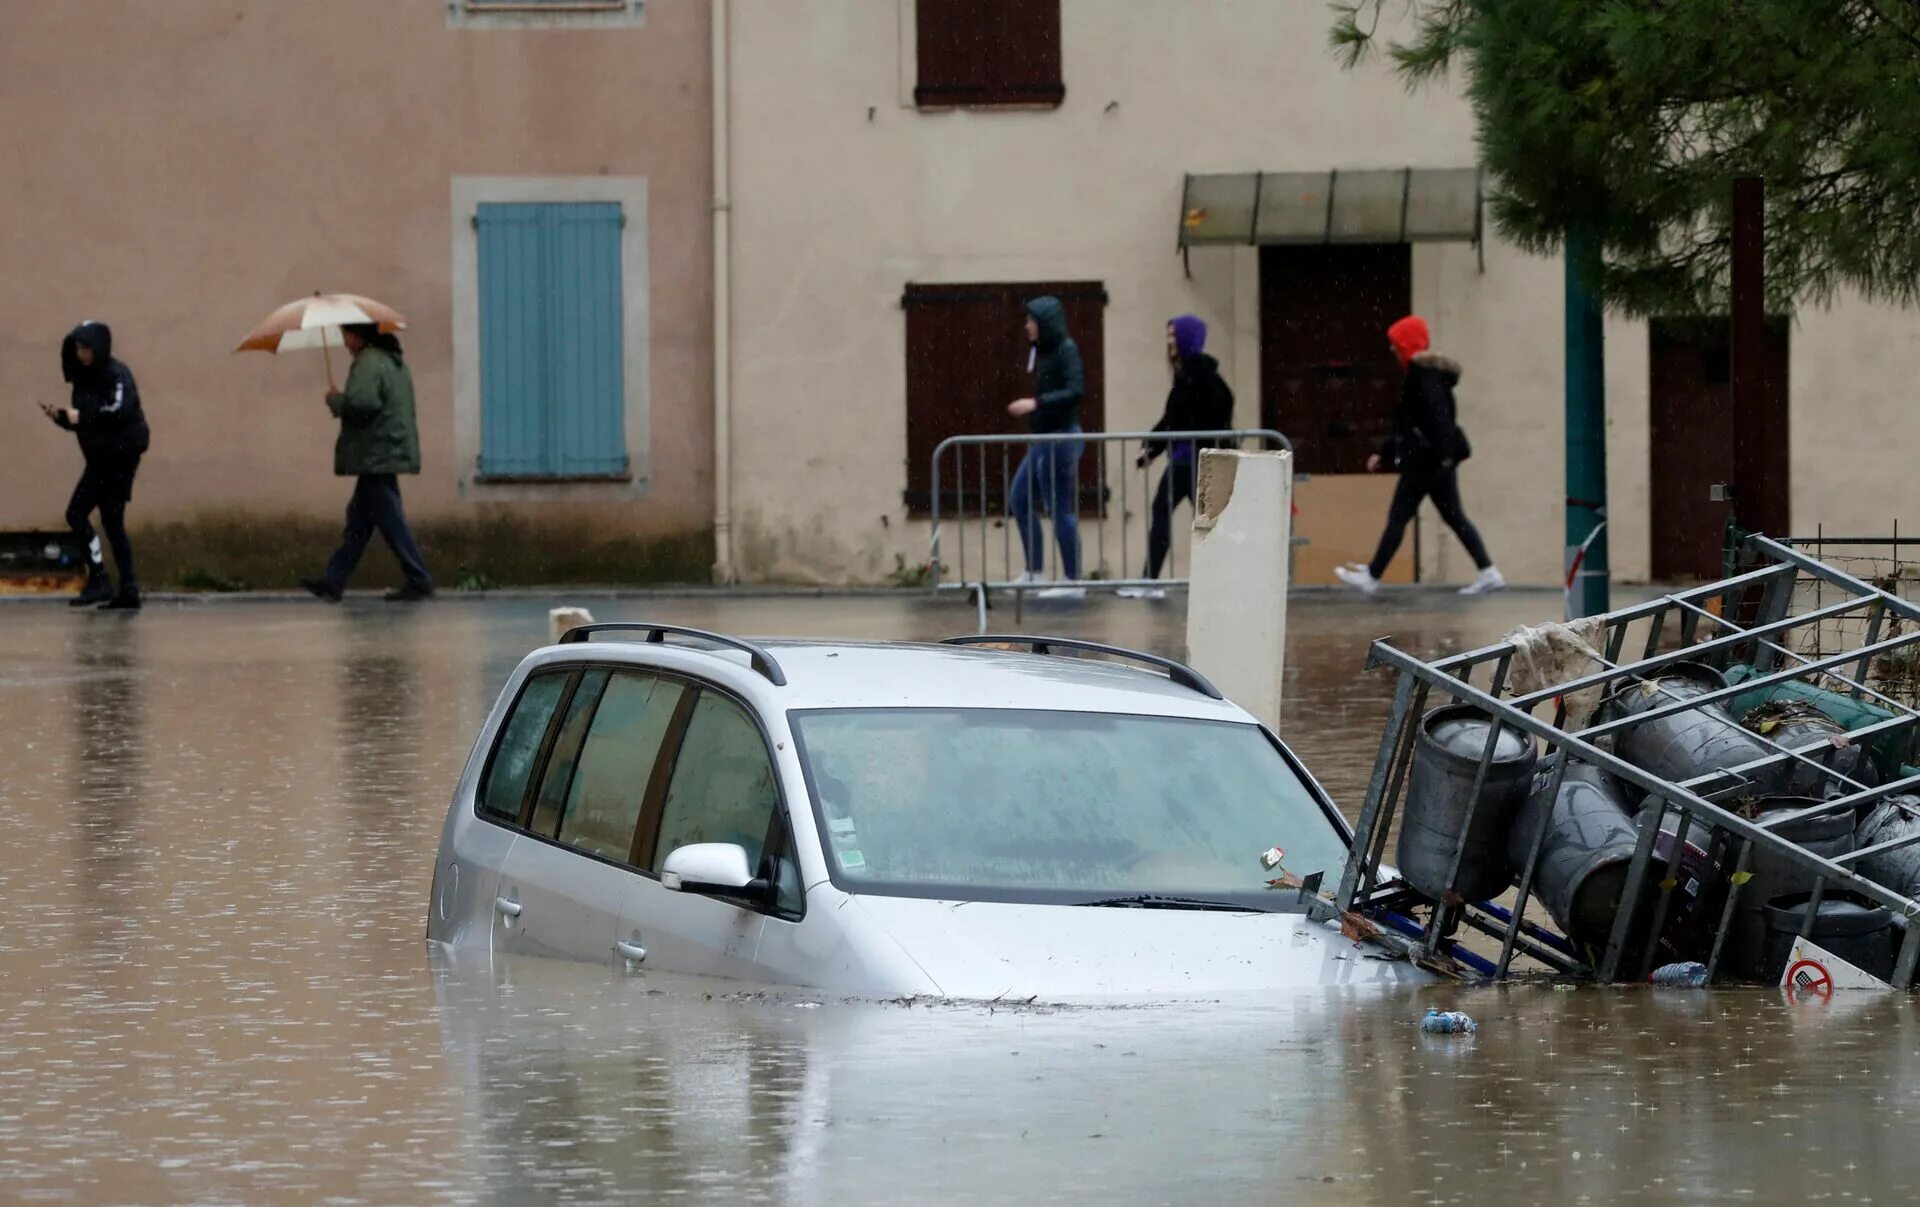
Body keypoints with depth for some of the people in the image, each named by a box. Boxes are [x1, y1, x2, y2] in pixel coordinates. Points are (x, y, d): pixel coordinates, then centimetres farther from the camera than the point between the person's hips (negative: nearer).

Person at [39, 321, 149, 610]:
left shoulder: (116, 374, -11)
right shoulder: (85, 378, 14)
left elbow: (120, 410, -25)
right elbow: (80, 421, 19)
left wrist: (82, 416, -20)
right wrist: (60, 416, 0)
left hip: (120, 454, -9)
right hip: (102, 459, 9)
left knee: (77, 513, -12)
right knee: (112, 523, 10)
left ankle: (98, 580, -12)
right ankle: (128, 589, 11)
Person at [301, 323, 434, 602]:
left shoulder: (368, 363, -15)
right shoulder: (395, 361, 17)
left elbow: (359, 401, -28)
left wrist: (335, 401, -8)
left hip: (377, 456, -11)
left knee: (390, 519, -6)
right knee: (359, 519, 12)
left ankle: (419, 581, -5)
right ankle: (333, 582, 15)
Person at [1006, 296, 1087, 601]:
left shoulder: (1066, 350, -13)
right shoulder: (1044, 350, 11)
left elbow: (1076, 392, -23)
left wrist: (1036, 403, -27)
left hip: (1061, 438, -10)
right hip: (1043, 439, 10)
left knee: (1061, 509, -4)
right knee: (1019, 499, 12)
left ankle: (1072, 581, 3)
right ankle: (1034, 572, 19)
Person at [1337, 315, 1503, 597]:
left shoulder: (1424, 372, -11)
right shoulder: (1427, 371, 19)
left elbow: (1437, 413, -25)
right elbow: (1408, 423, 26)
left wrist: (1443, 454, -32)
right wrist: (1384, 454, 29)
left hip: (1425, 458, -10)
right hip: (1438, 460, 10)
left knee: (1398, 516, -2)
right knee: (1454, 517, 9)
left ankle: (1372, 577, 3)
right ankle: (1488, 573, 4)